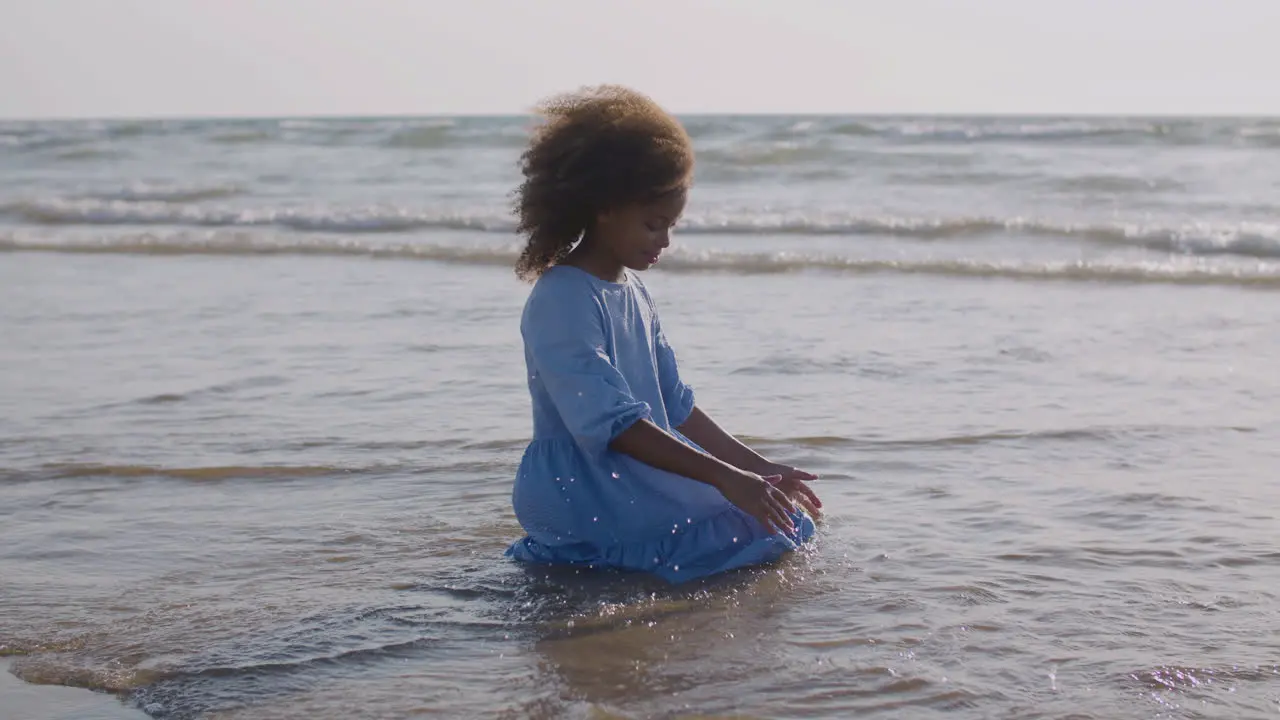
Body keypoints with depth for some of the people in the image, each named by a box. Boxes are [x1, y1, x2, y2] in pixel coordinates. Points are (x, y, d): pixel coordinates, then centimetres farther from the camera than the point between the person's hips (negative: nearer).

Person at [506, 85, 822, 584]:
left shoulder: (632, 295, 15)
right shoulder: (560, 300, -17)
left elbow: (676, 407, 18)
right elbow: (614, 423, -25)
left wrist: (757, 467, 10)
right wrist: (724, 478, -29)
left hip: (638, 480, 10)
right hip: (579, 488, -10)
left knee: (788, 519, 12)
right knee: (772, 531, -18)